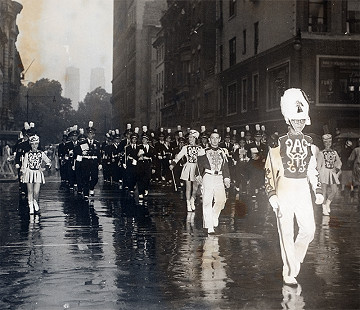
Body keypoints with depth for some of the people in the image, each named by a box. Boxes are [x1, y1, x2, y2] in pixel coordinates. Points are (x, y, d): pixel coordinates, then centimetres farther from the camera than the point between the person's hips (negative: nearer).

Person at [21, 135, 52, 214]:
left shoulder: (41, 153, 4)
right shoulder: (27, 154, 3)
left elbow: (49, 162, 11)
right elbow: (24, 166, 6)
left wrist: (43, 168, -1)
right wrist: (23, 174, 2)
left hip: (38, 173, 0)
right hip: (29, 173, 0)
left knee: (36, 192, -7)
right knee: (30, 191, 2)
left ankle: (36, 203, 23)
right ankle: (31, 208, 9)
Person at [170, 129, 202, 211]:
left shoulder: (199, 148, 6)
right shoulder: (185, 148, 5)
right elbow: (178, 156, 1)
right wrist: (173, 164, -8)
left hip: (196, 168, 0)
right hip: (188, 167, 0)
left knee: (195, 187, -6)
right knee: (188, 187, 2)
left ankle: (192, 200, 19)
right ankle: (188, 204, 10)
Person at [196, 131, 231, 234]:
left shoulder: (222, 152, 18)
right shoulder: (203, 152, 7)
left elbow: (225, 166, 17)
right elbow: (200, 166, 5)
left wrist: (226, 178, 6)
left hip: (219, 178, 3)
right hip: (208, 177, -3)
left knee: (221, 200, -6)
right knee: (207, 201, -9)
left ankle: (214, 217, 21)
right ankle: (209, 226, -8)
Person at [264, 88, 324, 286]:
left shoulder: (309, 143, 10)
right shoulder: (279, 144, -5)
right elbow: (270, 171, -6)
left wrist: (318, 191, 14)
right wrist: (272, 195, -14)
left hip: (303, 191, 4)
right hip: (284, 192, -4)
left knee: (309, 230, -2)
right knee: (287, 234, -1)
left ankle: (294, 260, 24)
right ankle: (289, 273, 9)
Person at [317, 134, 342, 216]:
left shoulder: (334, 152, 10)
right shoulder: (321, 153, -3)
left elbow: (339, 162, 18)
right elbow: (318, 166, -5)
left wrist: (337, 168, 0)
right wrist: (319, 175, -10)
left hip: (332, 173, 5)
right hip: (324, 173, -5)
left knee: (334, 190, -2)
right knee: (325, 192, -3)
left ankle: (327, 203, 22)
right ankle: (324, 209, 6)